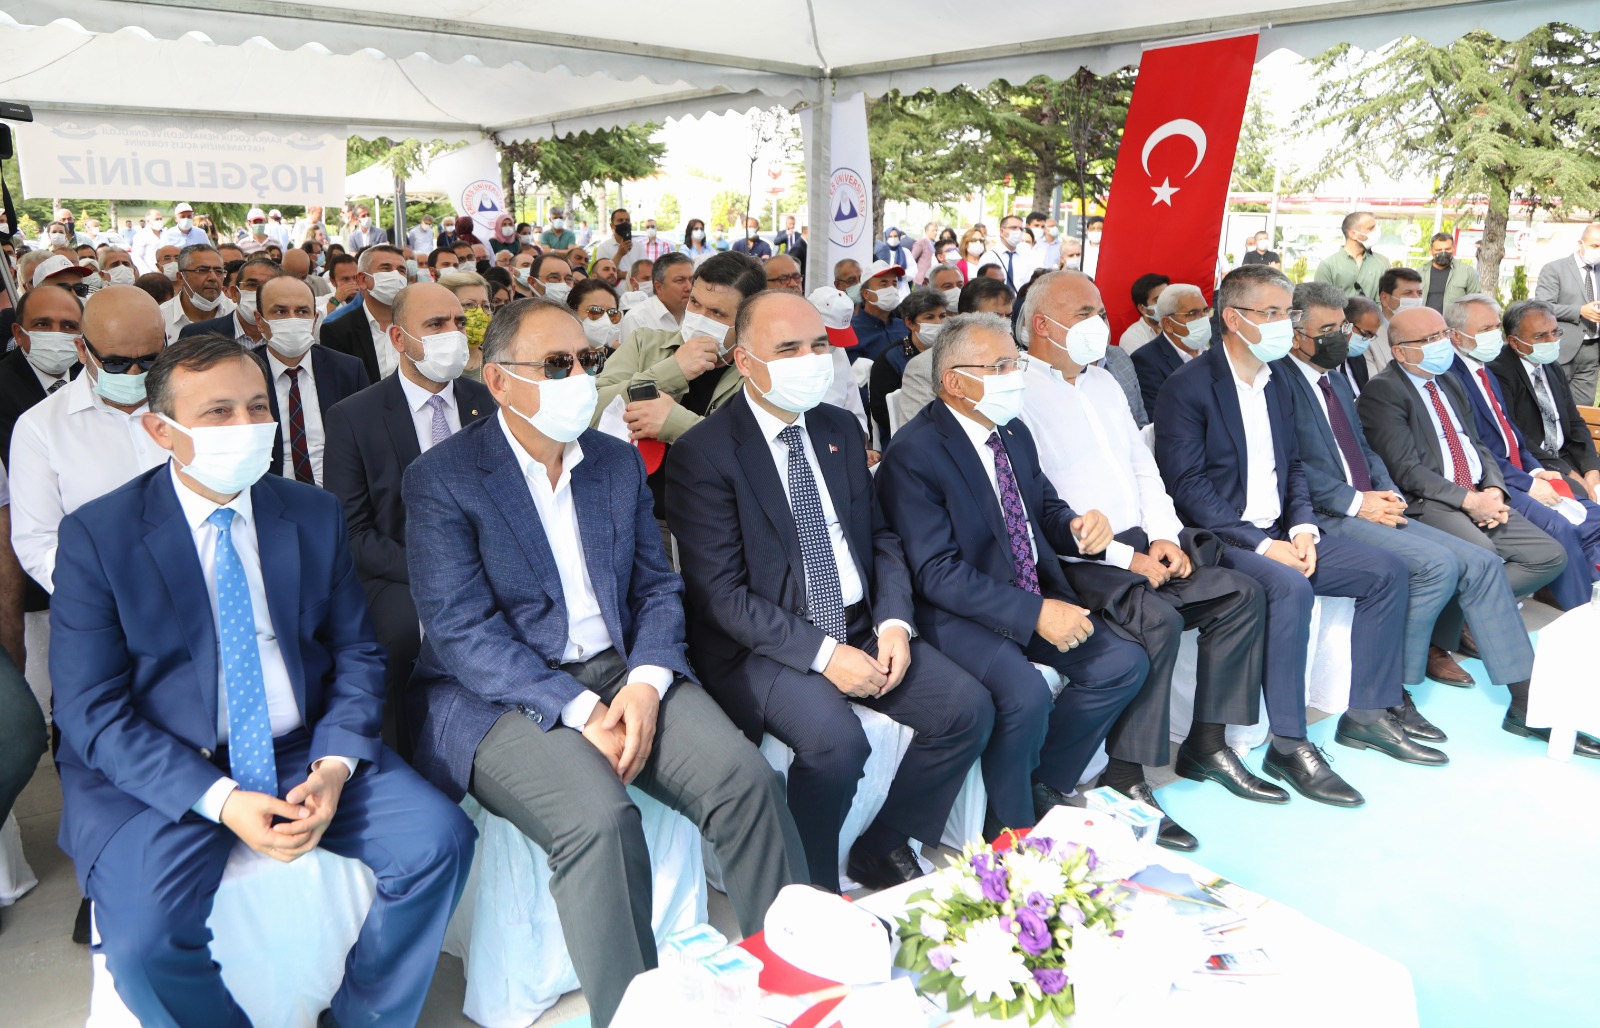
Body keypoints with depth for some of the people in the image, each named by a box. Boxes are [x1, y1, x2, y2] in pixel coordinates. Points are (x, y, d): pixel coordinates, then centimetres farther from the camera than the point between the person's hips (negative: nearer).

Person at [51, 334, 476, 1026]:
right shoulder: (97, 535, -5)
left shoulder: (315, 514, 4)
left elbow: (355, 654, 6)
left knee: (440, 838, -16)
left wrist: (335, 765, -12)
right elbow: (90, 709, -8)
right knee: (144, 939, -27)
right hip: (161, 771, -2)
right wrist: (219, 800, -20)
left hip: (303, 751, 3)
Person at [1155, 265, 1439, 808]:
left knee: (1387, 570, -1)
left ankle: (1367, 714, 9)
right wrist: (1261, 544, -21)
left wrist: (1303, 528, -2)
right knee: (1289, 587, -33)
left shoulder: (1277, 381, 14)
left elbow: (1292, 464, 17)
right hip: (1222, 539, -8)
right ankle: (1288, 745, -22)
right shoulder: (1187, 387, -11)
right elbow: (1187, 485, -17)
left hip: (1279, 533, 8)